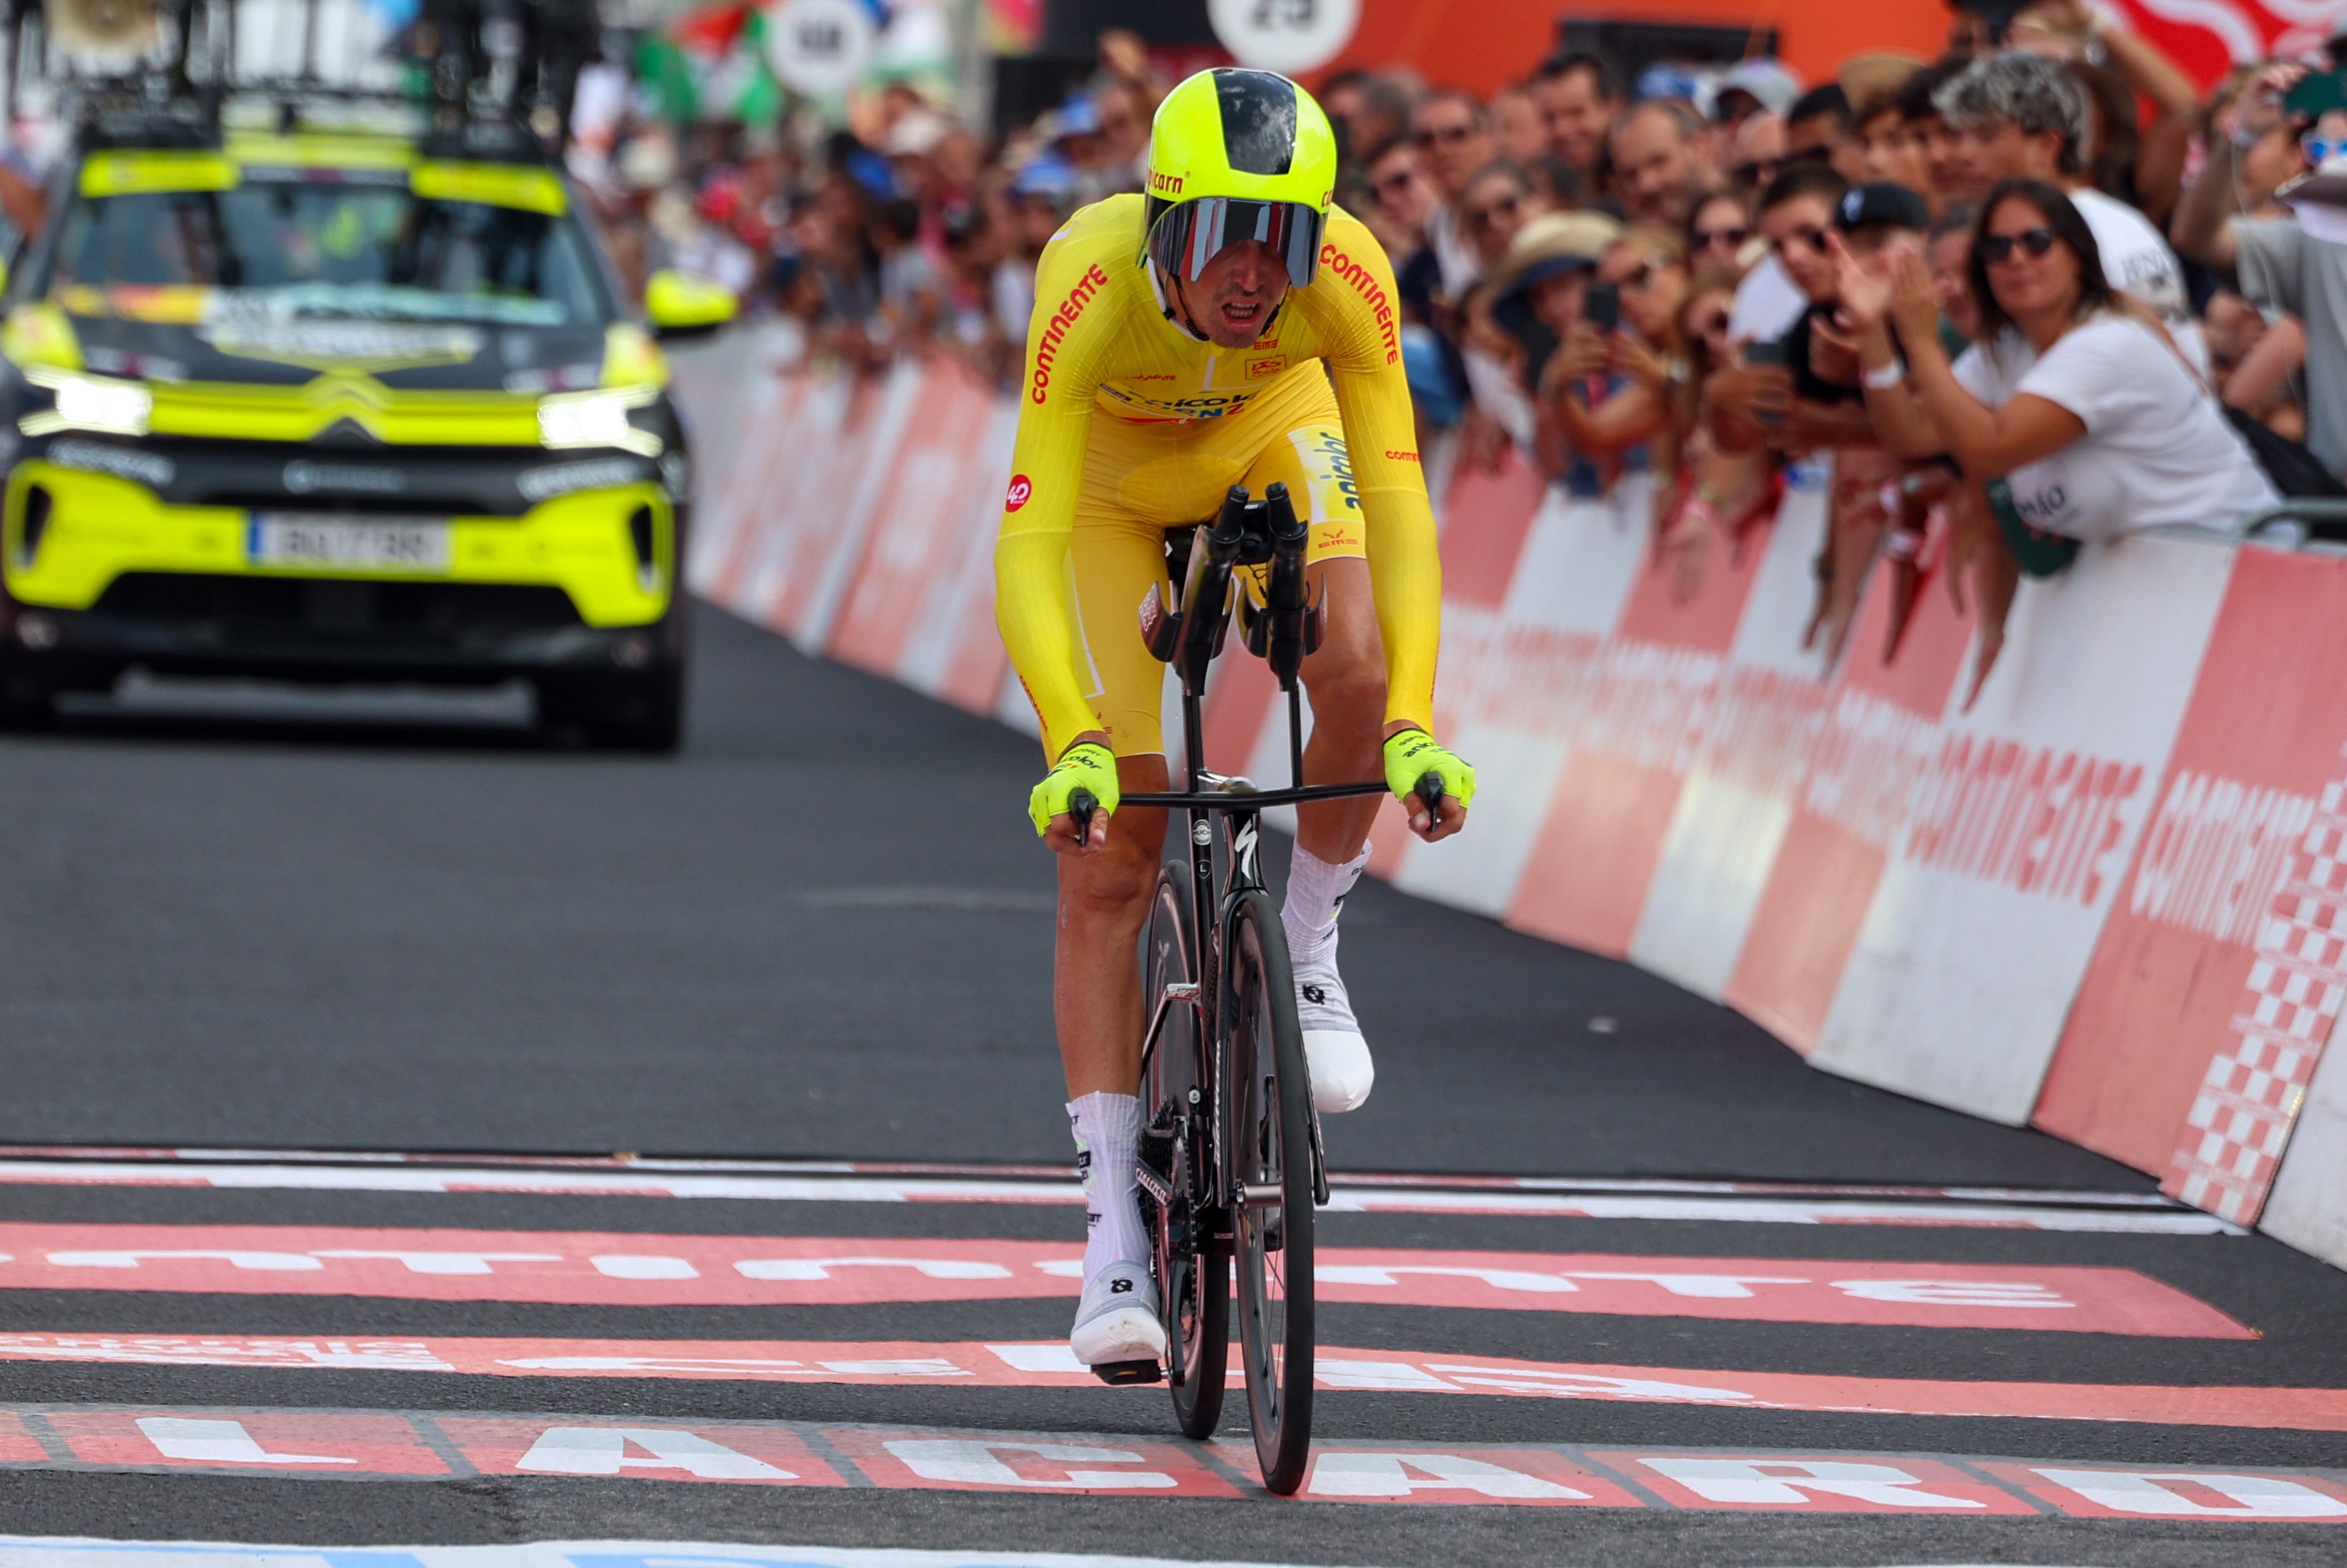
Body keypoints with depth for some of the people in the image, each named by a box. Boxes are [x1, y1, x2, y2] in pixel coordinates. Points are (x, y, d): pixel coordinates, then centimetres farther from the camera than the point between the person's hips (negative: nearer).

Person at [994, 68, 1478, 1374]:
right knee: (1108, 854, -10)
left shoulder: (1348, 276, -35)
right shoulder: (1092, 287, -40)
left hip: (1272, 431, 2)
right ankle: (1115, 1242, -7)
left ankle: (1309, 953, 1)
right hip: (1110, 470, -2)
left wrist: (1416, 725, -46)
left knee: (1355, 677, -29)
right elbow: (1029, 548, -43)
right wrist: (1073, 747, -55)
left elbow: (1399, 511, -35)